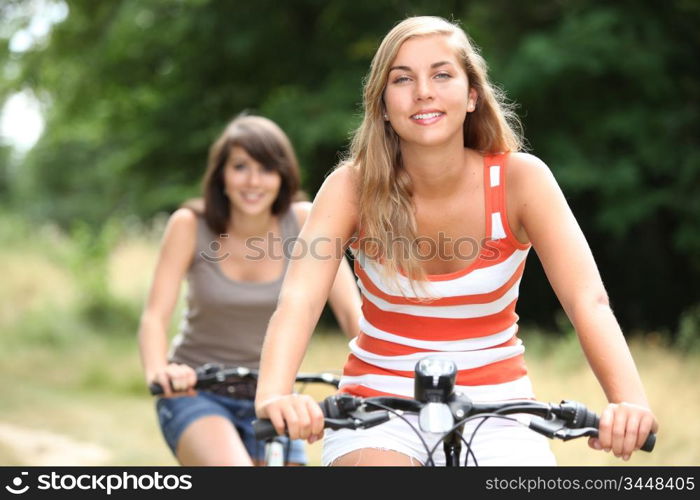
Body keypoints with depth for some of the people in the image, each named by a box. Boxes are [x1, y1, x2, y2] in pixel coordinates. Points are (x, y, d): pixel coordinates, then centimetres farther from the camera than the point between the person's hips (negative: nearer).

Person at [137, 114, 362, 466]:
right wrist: (158, 371, -38)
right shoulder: (190, 225, -11)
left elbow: (351, 312, -13)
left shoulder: (304, 222, -9)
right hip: (196, 393, -3)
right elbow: (155, 315, -17)